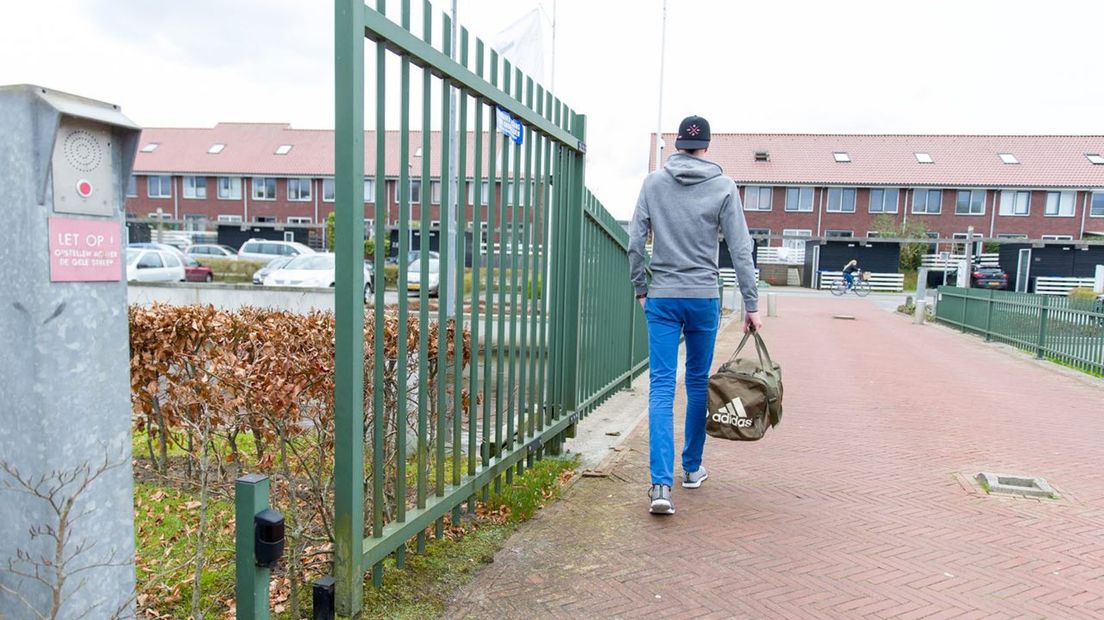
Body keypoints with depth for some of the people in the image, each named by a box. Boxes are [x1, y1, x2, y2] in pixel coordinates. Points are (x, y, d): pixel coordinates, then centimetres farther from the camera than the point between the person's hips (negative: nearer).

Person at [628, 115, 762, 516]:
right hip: (704, 298, 0)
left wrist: (640, 288, 13)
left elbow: (635, 242, 0)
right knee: (698, 383, 14)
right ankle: (692, 468, 27)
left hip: (662, 298, 0)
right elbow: (740, 250, -2)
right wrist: (751, 305, 2)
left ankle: (661, 484, -13)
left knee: (662, 386, -3)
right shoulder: (724, 187, 0)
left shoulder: (654, 183, 3)